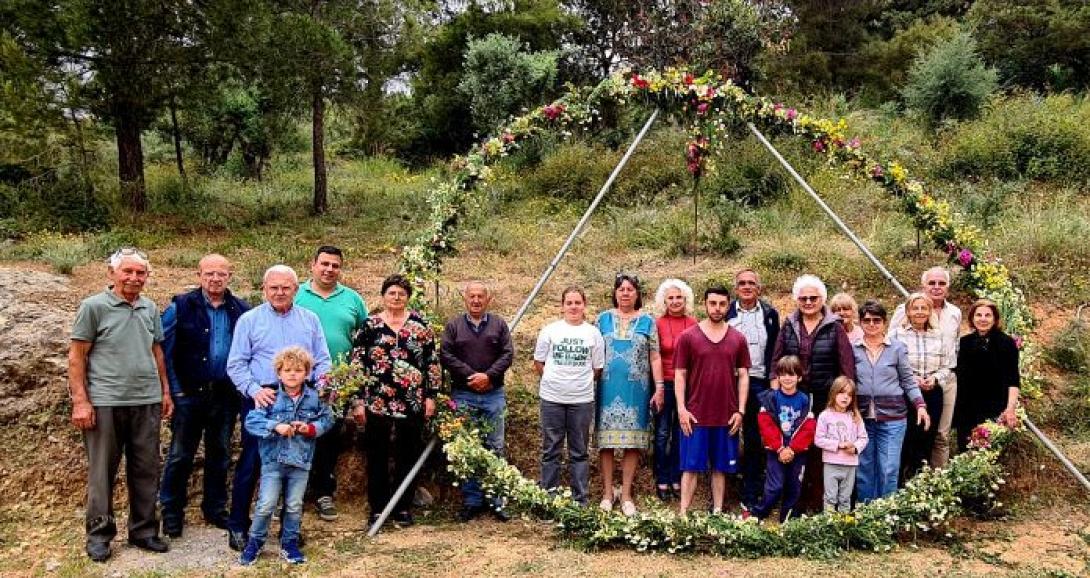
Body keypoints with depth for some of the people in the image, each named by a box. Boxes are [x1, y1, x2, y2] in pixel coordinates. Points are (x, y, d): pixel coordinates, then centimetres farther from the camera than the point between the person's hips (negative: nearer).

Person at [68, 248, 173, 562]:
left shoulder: (150, 308, 10)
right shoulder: (93, 307, -4)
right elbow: (76, 356, -4)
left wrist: (165, 391, 14)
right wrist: (80, 400, -10)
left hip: (147, 402, 4)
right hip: (105, 402, -4)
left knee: (146, 470, 9)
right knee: (102, 472, 5)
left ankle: (143, 530, 21)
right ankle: (99, 534, 19)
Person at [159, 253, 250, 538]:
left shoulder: (242, 310, 3)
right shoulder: (180, 307, -5)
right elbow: (163, 351, -6)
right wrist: (173, 391, -10)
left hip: (226, 395, 3)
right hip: (188, 394, -3)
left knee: (220, 455, 13)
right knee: (180, 455, 4)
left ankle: (215, 509, 26)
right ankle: (172, 513, 17)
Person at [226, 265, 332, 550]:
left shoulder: (310, 320, 11)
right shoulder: (249, 320, 3)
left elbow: (322, 361, 10)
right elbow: (236, 364, -2)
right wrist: (255, 390, -16)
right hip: (262, 399, -3)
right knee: (251, 463, 0)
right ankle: (237, 526, 12)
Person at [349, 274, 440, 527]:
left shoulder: (420, 325, 5)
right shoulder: (369, 325, 2)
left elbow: (433, 362, 6)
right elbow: (356, 365, 1)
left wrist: (431, 396, 1)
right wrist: (358, 401, -4)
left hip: (413, 403, 1)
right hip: (376, 402, -1)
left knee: (408, 456, 8)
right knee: (377, 456, 6)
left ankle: (403, 507, 21)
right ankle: (377, 509, 18)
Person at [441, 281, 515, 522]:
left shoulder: (499, 324, 8)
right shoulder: (454, 325, 6)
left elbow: (508, 354, 1)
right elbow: (445, 355, -3)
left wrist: (488, 376, -13)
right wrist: (470, 376, -12)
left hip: (493, 394, 0)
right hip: (463, 395, 0)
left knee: (495, 448, 3)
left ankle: (496, 501, 11)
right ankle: (471, 501, 12)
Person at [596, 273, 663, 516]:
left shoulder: (647, 321, 6)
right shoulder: (604, 319, 8)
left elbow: (654, 357, 5)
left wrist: (659, 387, -1)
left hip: (636, 389, 0)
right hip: (608, 388, 1)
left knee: (632, 441, 1)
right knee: (606, 441, 1)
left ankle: (626, 494, 10)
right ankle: (607, 493, 11)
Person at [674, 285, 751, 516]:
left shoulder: (738, 339, 6)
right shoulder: (688, 336, 0)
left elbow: (743, 376, 8)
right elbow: (679, 375, 0)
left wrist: (740, 411, 1)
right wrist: (682, 409, -7)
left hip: (727, 417, 2)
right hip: (695, 416, -2)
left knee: (720, 468, 10)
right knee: (691, 466, 2)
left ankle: (717, 512, 19)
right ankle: (683, 513, 7)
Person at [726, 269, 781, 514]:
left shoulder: (770, 314, 8)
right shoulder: (726, 313, 6)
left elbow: (775, 350, 9)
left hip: (758, 384, 1)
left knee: (755, 441, 3)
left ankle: (751, 497, 10)